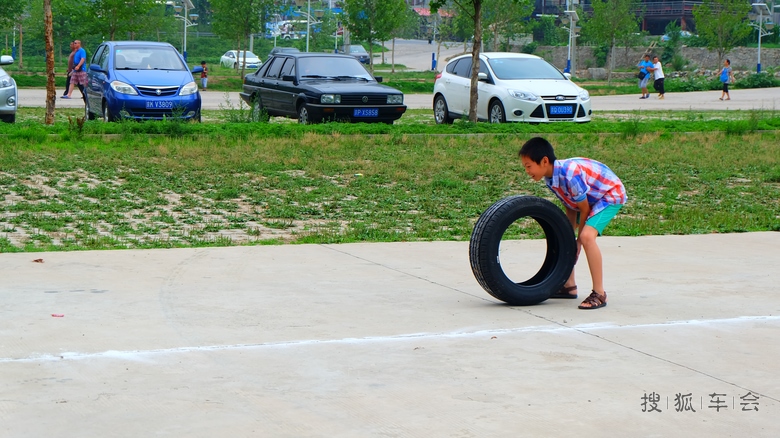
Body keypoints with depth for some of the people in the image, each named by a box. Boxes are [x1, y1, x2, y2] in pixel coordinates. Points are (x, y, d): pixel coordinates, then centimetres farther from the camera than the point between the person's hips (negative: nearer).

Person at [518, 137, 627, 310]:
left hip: (611, 194, -10)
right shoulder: (551, 178, -8)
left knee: (587, 236, -27)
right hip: (589, 198, 10)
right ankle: (569, 286, 21)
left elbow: (584, 209, -23)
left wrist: (578, 239, -12)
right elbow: (570, 208, 2)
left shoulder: (570, 175, -34)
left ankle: (599, 294, -22)